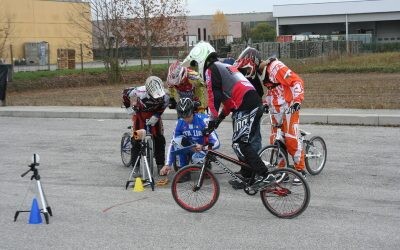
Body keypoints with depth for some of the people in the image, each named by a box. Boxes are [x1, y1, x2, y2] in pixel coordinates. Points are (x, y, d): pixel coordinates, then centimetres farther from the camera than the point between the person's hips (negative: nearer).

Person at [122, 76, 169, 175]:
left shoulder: (164, 97, -31)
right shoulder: (139, 92, -38)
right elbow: (125, 93, -17)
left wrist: (156, 116, -16)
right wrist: (129, 107, -10)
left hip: (153, 115, 2)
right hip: (139, 114, -2)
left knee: (159, 140, -4)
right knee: (137, 140, -7)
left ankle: (160, 165, 8)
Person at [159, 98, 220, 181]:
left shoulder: (203, 120, -22)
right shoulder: (180, 123, -9)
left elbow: (216, 143, -26)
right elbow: (172, 144, -6)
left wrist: (202, 147, -45)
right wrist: (167, 164, -15)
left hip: (205, 149, -4)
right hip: (191, 149, 4)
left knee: (197, 157, -38)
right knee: (177, 140, -24)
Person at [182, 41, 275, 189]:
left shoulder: (211, 70, -2)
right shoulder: (224, 66, 28)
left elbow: (214, 97, -10)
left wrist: (213, 120, -4)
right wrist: (220, 117, 29)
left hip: (246, 109, -10)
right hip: (255, 106, 10)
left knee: (239, 144, -11)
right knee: (241, 144, 16)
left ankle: (265, 175, -14)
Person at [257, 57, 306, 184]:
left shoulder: (276, 67, -18)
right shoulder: (260, 73, 9)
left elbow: (297, 81, -19)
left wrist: (297, 100, -23)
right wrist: (267, 103, 16)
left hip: (289, 107, -8)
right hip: (276, 109, 8)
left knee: (291, 139, -10)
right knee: (274, 140, 5)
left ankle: (300, 170, -1)